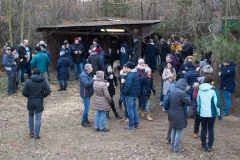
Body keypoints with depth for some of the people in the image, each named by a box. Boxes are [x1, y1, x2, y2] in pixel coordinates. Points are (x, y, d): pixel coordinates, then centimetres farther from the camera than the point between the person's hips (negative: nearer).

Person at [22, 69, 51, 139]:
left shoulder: (28, 82, -6)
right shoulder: (43, 82, -3)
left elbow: (23, 92, -10)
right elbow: (48, 91, -9)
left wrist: (29, 96, 8)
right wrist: (42, 96, 7)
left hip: (30, 102, 1)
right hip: (39, 103, -1)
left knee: (31, 117, 22)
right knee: (38, 119, 5)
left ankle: (31, 132, 26)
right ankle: (36, 135, 4)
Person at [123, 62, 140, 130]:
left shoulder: (130, 75, -21)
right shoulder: (136, 73, 9)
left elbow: (128, 86, -25)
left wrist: (125, 93, -12)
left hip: (130, 94, -9)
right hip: (135, 94, 10)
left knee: (130, 110, 0)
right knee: (134, 109, 18)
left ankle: (131, 125, 7)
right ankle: (136, 124, 24)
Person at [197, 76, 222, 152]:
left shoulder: (200, 90, 3)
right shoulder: (213, 90, -11)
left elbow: (198, 102, 7)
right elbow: (217, 103, -13)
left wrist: (198, 112, 16)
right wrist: (219, 113, -5)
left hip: (202, 113, 3)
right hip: (211, 113, -3)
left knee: (203, 129, 14)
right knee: (211, 129, 11)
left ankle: (203, 146, 17)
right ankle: (210, 146, 11)